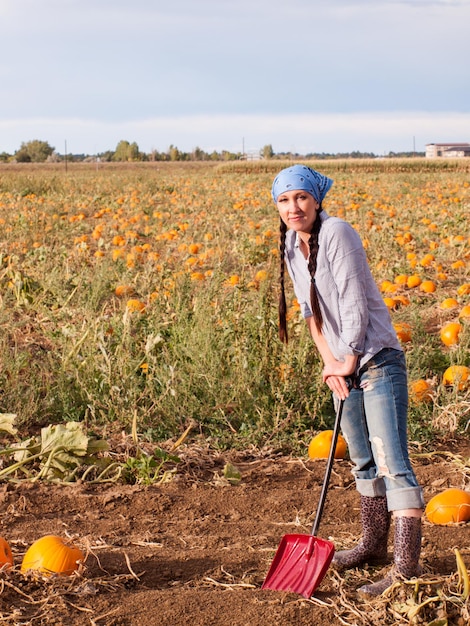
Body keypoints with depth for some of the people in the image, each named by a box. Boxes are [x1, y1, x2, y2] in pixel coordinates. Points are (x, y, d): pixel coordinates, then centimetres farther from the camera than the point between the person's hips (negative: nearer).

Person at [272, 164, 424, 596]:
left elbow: (355, 304, -18)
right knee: (363, 462, 19)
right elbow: (311, 311, 10)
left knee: (393, 463, -12)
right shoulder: (292, 246, 8)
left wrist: (349, 360, -12)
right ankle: (374, 545, 34)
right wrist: (330, 364, -1)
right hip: (345, 366, 9)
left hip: (377, 360, -9)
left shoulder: (337, 233, -16)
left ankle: (407, 566, -13)